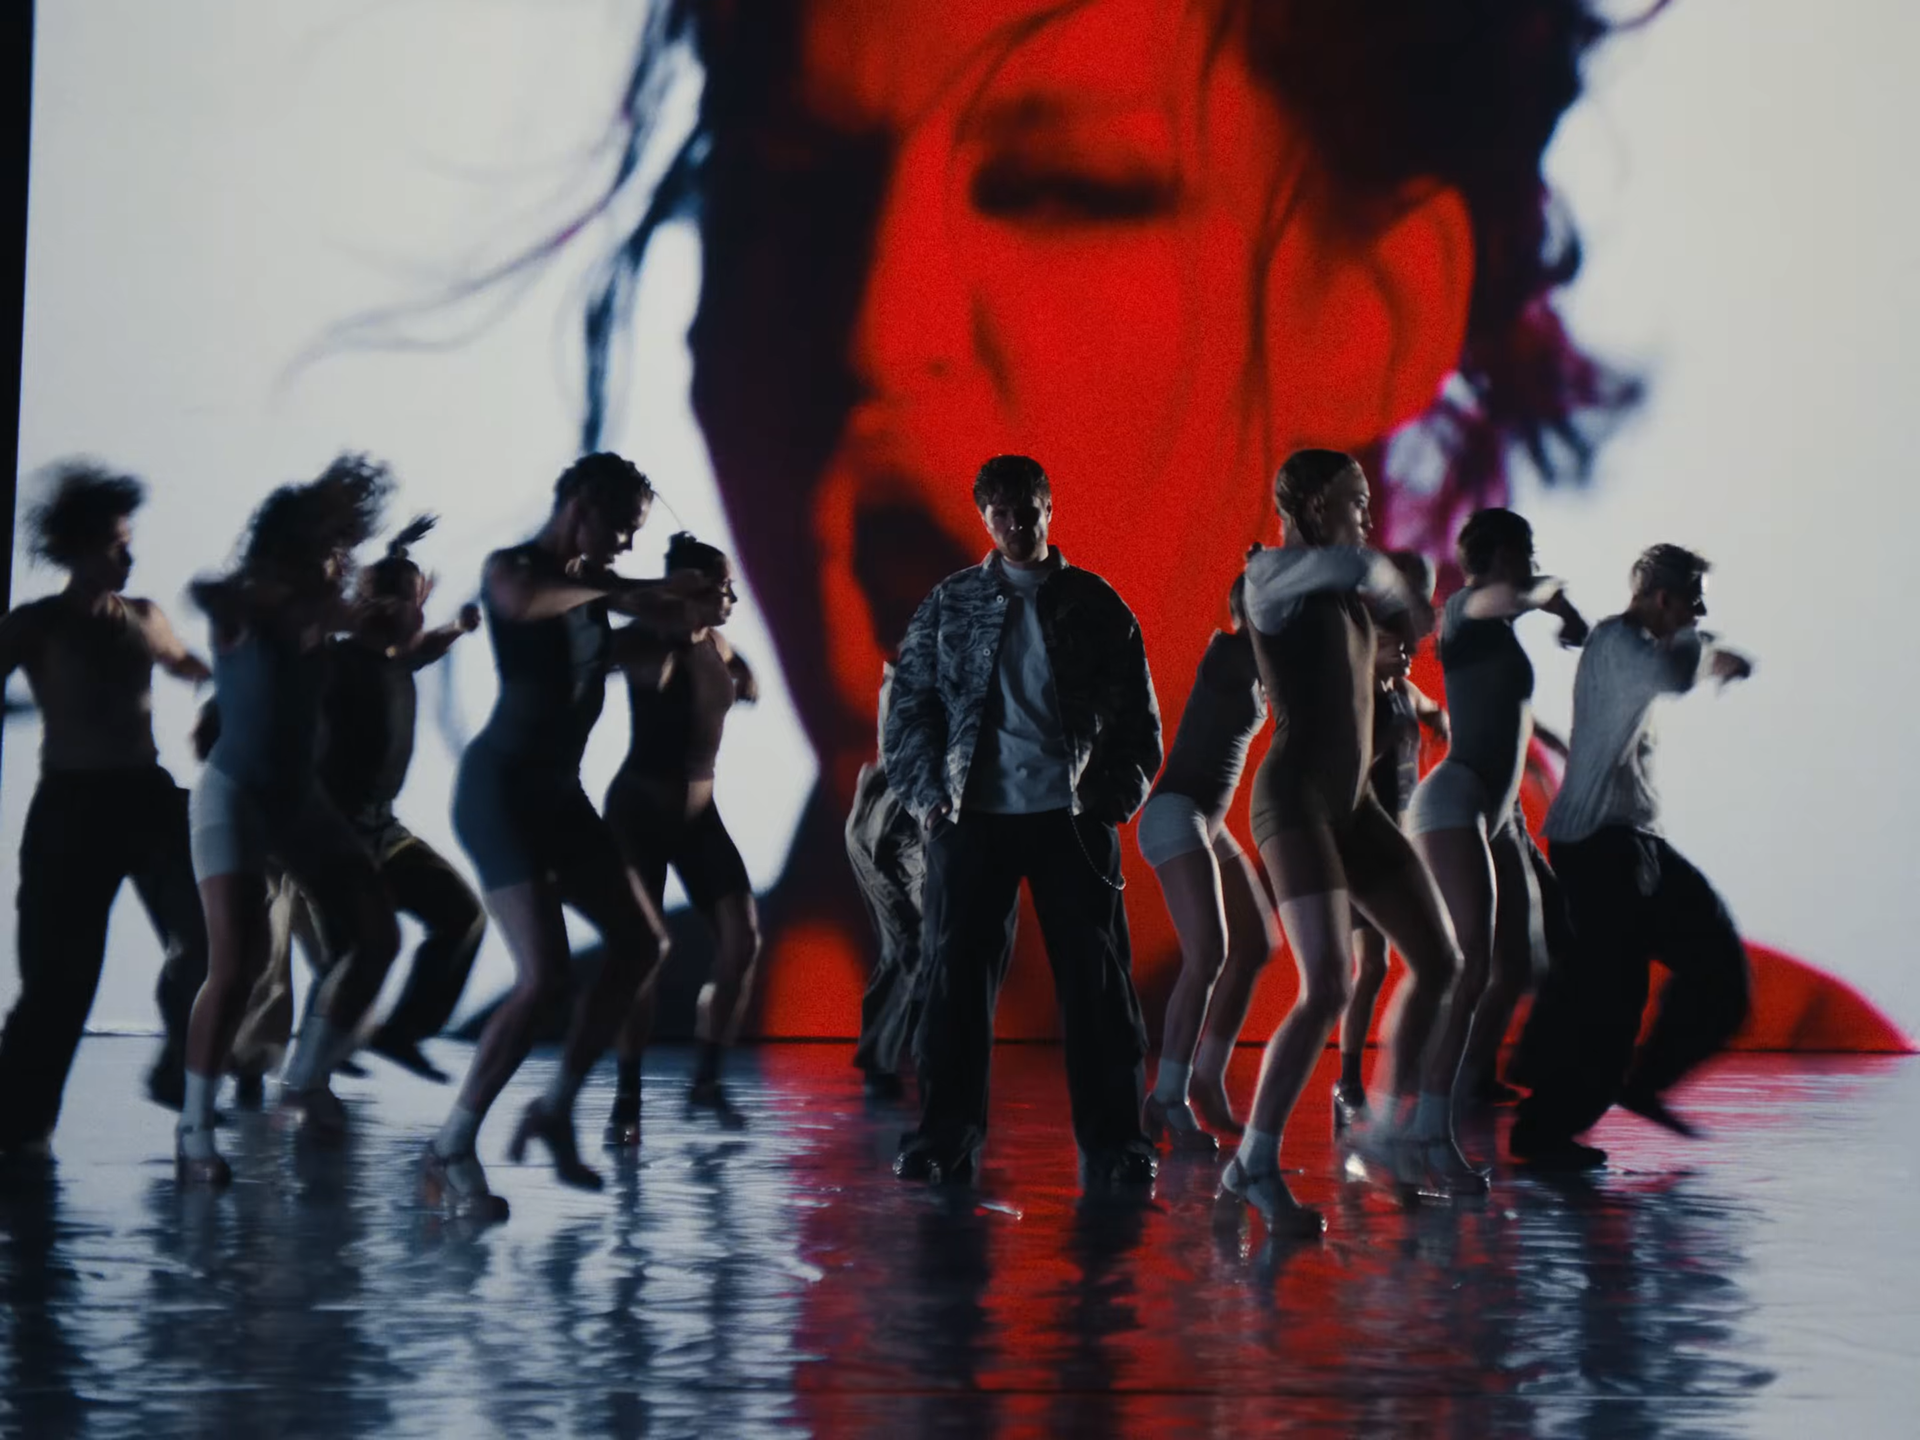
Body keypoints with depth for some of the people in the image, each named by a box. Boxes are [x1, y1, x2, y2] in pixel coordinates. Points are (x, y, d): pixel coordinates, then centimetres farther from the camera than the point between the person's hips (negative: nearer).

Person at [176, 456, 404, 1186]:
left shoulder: (316, 609, 4)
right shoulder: (238, 606, -11)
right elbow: (203, 593, -32)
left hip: (299, 794, 7)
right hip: (235, 793, -7)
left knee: (376, 936, 5)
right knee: (236, 962, -19)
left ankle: (304, 1084, 17)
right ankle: (194, 1132, -9)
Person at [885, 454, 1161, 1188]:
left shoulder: (1094, 604, 8)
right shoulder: (950, 603, 9)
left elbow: (1138, 713, 8)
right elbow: (909, 704, 7)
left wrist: (1116, 797, -4)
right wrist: (927, 793, -5)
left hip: (1072, 817, 0)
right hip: (974, 816, 1)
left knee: (1097, 979, -2)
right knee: (957, 976, 0)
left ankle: (1112, 1144, 3)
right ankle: (946, 1139, 6)